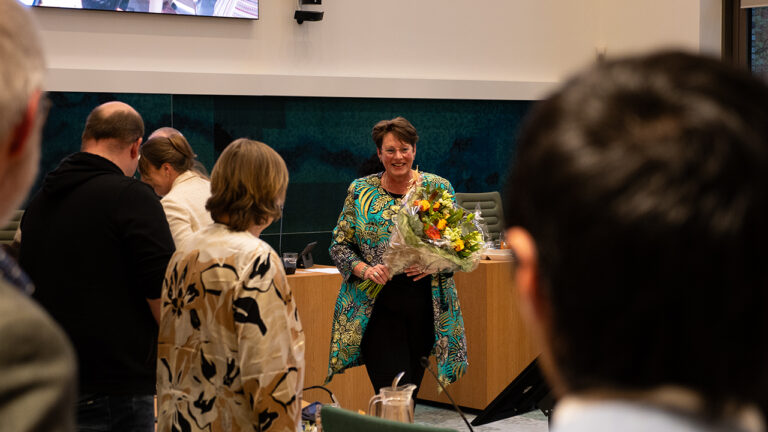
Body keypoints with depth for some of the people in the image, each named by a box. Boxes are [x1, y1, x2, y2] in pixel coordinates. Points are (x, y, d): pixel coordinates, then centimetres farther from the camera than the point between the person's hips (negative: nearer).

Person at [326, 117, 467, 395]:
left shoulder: (438, 189, 6)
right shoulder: (360, 191, 5)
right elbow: (339, 246, 7)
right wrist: (365, 269, -12)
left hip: (424, 305, 2)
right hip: (376, 306, -1)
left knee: (412, 387, 7)